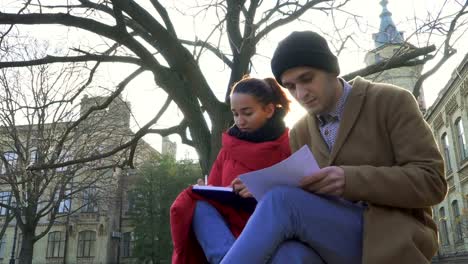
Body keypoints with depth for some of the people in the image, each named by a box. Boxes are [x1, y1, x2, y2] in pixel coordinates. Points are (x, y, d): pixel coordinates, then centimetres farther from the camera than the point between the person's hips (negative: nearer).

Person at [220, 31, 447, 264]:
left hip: (394, 237, -4)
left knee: (282, 202, -28)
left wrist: (351, 179, -21)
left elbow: (431, 182, -7)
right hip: (331, 240, 4)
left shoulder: (392, 101, 0)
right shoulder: (299, 133, 14)